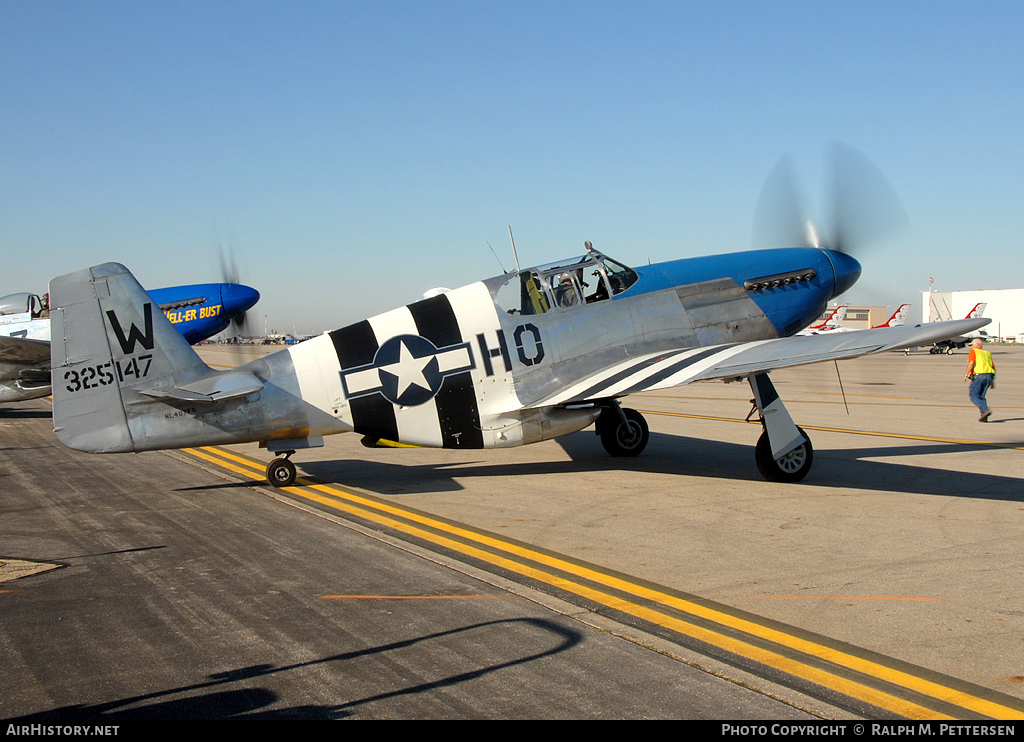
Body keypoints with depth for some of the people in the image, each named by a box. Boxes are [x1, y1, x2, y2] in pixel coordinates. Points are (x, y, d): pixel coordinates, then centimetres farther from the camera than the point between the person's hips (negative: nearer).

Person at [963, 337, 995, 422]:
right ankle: (984, 417, 2)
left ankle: (986, 410, -22)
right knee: (981, 396, 13)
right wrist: (993, 381, 22)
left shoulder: (973, 351, 4)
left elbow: (971, 363, -13)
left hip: (978, 376, -6)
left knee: (974, 396, -2)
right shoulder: (987, 353, 22)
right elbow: (993, 367, 18)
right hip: (989, 376, 6)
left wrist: (966, 374, -9)